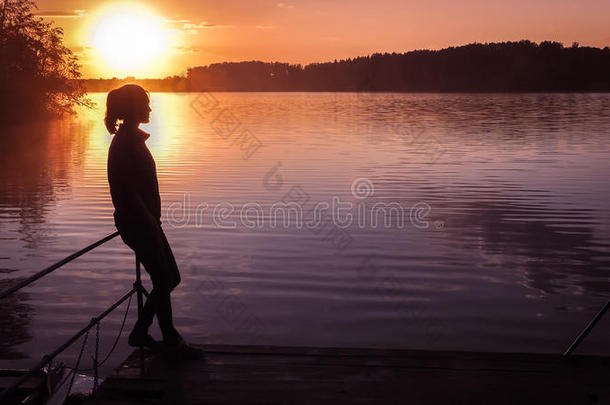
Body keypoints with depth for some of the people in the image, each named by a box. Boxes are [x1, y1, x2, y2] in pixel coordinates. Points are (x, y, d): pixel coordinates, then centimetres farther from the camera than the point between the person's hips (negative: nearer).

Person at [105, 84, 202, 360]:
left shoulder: (132, 139, 13)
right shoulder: (124, 143, -17)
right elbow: (127, 192, -22)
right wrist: (152, 224, -20)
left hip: (144, 221, 10)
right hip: (137, 223, -10)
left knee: (170, 278, 13)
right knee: (164, 280, -1)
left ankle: (140, 333, 22)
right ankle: (171, 341, 14)